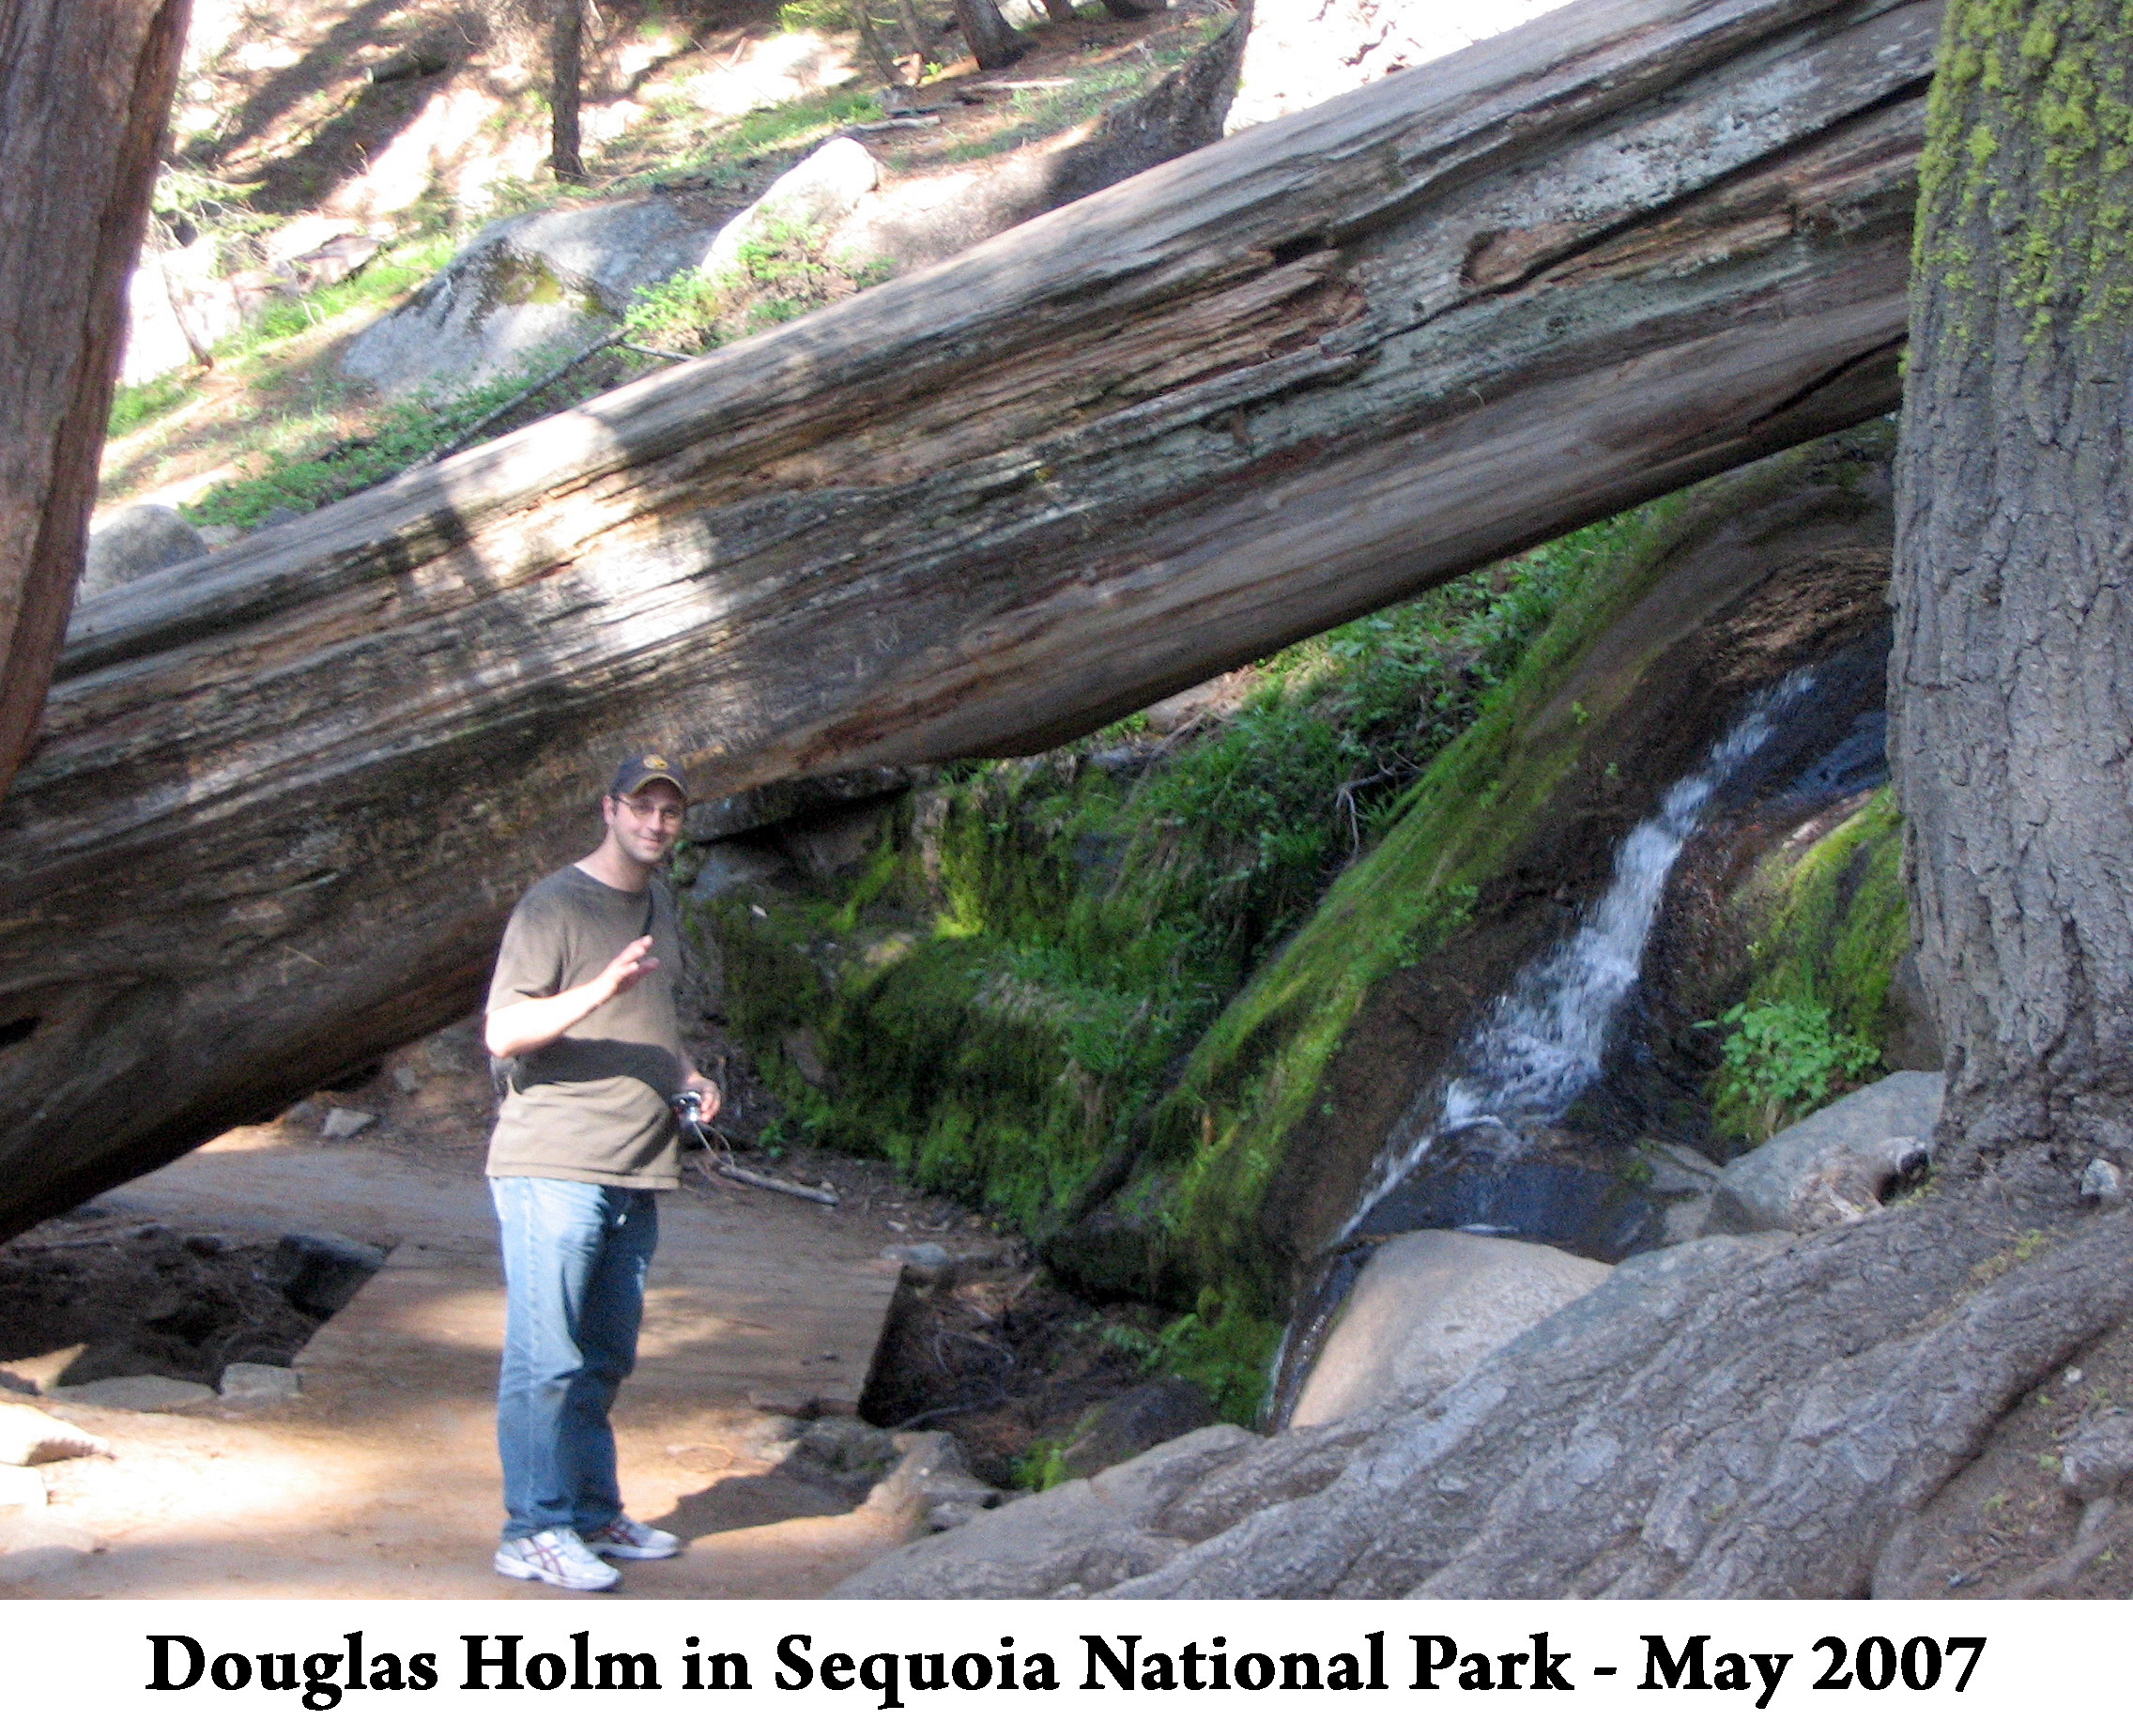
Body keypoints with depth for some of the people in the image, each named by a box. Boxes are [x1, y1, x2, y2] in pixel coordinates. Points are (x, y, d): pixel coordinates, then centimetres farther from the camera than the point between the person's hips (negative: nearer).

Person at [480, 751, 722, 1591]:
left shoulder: (657, 902, 16)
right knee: (546, 1359, -6)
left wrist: (685, 1075, 11)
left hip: (635, 1175, 8)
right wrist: (599, 992, -29)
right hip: (553, 1171, -8)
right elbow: (504, 1033, -16)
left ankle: (592, 1514, 22)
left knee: (603, 1359, 14)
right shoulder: (553, 905, -9)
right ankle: (533, 1531, -1)